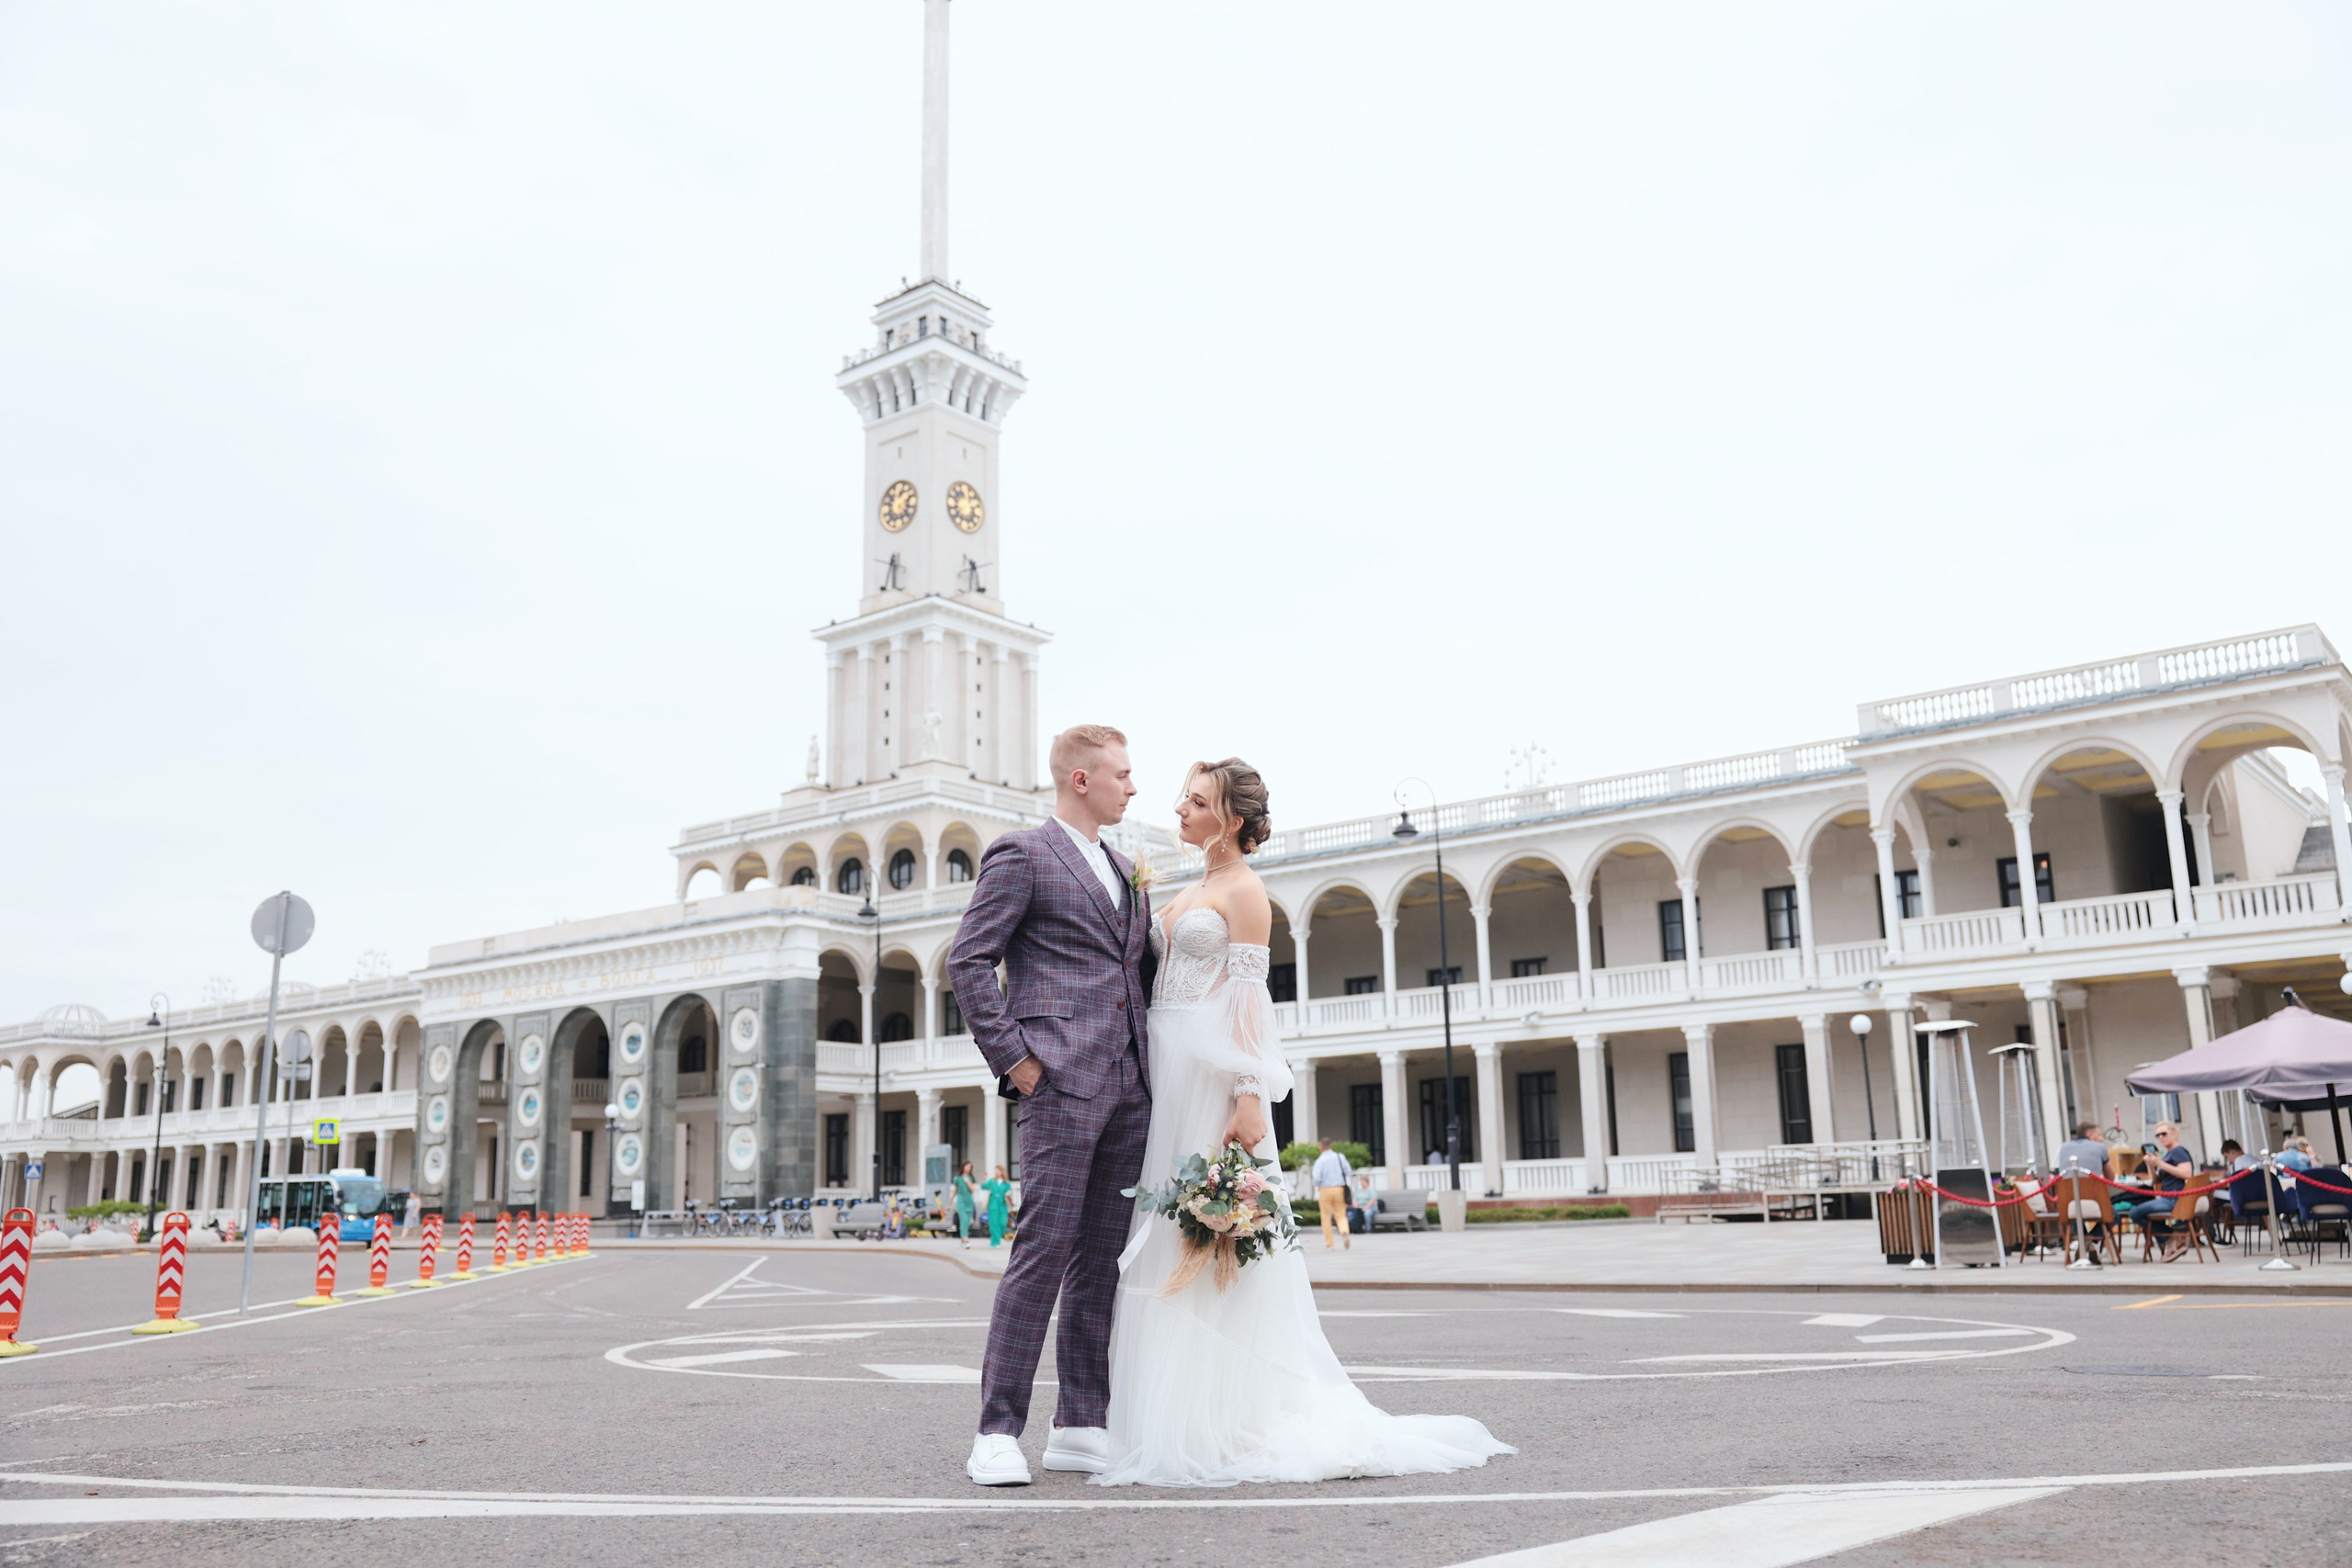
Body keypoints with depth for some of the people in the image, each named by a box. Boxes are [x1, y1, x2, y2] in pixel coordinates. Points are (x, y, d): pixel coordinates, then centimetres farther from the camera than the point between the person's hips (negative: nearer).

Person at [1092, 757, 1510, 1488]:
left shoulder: (1243, 889, -6)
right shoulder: (1193, 890, 19)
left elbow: (1248, 996, -13)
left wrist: (1249, 1097, -20)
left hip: (1213, 1072, -8)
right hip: (1170, 1071, 9)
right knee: (1169, 1241, 7)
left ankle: (1226, 1423, 0)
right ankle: (1182, 1419, 14)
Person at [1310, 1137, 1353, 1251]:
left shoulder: (1320, 1160, -8)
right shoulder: (1340, 1157, 3)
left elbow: (1317, 1178, -15)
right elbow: (1348, 1172, 3)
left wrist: (1317, 1186, 6)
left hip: (1325, 1190, -2)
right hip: (1339, 1189, 2)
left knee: (1326, 1217, 8)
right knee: (1340, 1215, 9)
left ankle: (1328, 1244, 9)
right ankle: (1344, 1232, -20)